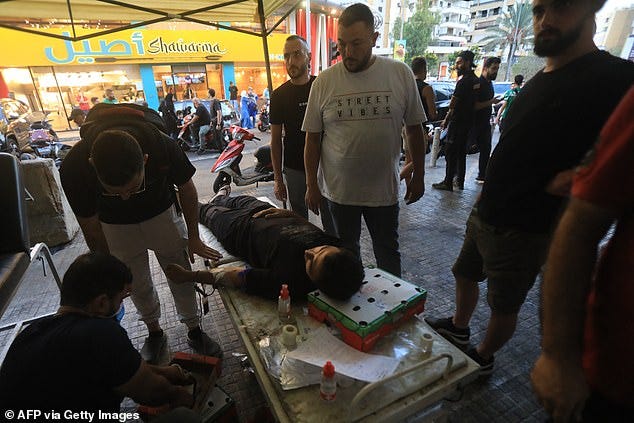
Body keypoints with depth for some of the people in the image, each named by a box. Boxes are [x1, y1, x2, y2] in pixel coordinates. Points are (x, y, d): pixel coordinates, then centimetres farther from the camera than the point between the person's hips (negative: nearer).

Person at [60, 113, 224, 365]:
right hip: (116, 226, 1)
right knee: (137, 284, 10)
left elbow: (186, 189, -14)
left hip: (161, 214, 0)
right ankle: (154, 332, 35)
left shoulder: (164, 147, -36)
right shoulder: (74, 168, -32)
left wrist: (193, 238, -5)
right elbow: (91, 227, -14)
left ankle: (194, 330, 26)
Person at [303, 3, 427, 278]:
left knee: (388, 252, 17)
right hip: (338, 189, 1)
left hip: (384, 188, 0)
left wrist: (418, 176, 5)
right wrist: (311, 185, 0)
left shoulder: (401, 74, -4)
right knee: (346, 252, 18)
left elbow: (414, 129, 4)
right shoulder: (323, 82, -4)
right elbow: (313, 138, 0)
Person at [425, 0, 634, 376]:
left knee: (504, 305, 13)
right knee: (465, 274, 24)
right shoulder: (539, 80, 9)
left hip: (524, 229, -8)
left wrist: (559, 183, -23)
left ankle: (484, 357, 38)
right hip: (484, 214, 8)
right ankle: (459, 328, 49)